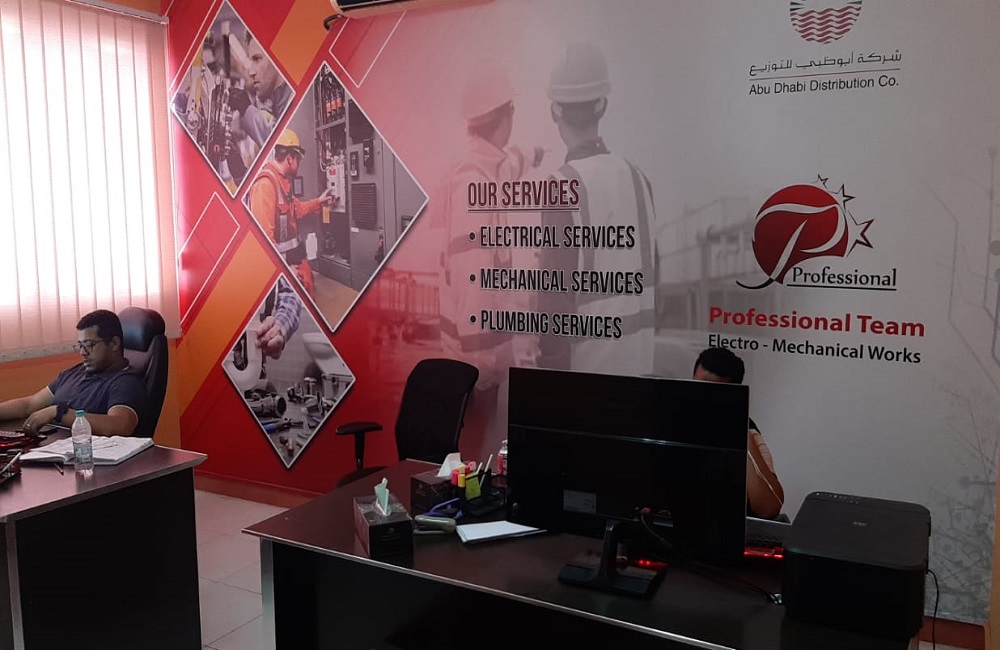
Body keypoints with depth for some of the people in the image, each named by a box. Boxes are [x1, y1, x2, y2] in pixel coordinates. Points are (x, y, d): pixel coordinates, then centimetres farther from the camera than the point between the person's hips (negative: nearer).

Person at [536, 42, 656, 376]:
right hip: (639, 358, 6)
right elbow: (650, 268, 10)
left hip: (586, 362, -6)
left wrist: (551, 362, -9)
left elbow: (556, 289, -17)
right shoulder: (637, 178, 2)